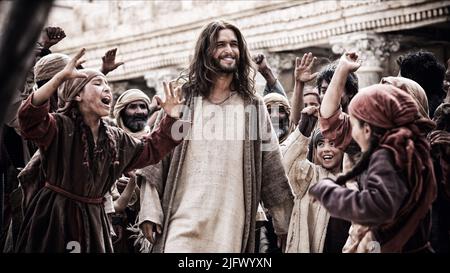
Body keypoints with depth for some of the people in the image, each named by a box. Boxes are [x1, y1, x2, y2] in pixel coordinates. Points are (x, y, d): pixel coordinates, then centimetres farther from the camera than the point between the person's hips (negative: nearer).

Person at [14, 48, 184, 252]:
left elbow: (151, 150, 21)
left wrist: (171, 118, 8)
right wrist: (61, 76, -39)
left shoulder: (116, 139, 9)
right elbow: (30, 117, -31)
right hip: (54, 216, -5)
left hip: (93, 219, 6)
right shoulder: (60, 127, -11)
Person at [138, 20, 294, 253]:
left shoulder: (253, 106, 9)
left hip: (231, 224, 1)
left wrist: (285, 223, 8)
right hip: (184, 220, -1)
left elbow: (272, 168, 9)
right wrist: (149, 212, -4)